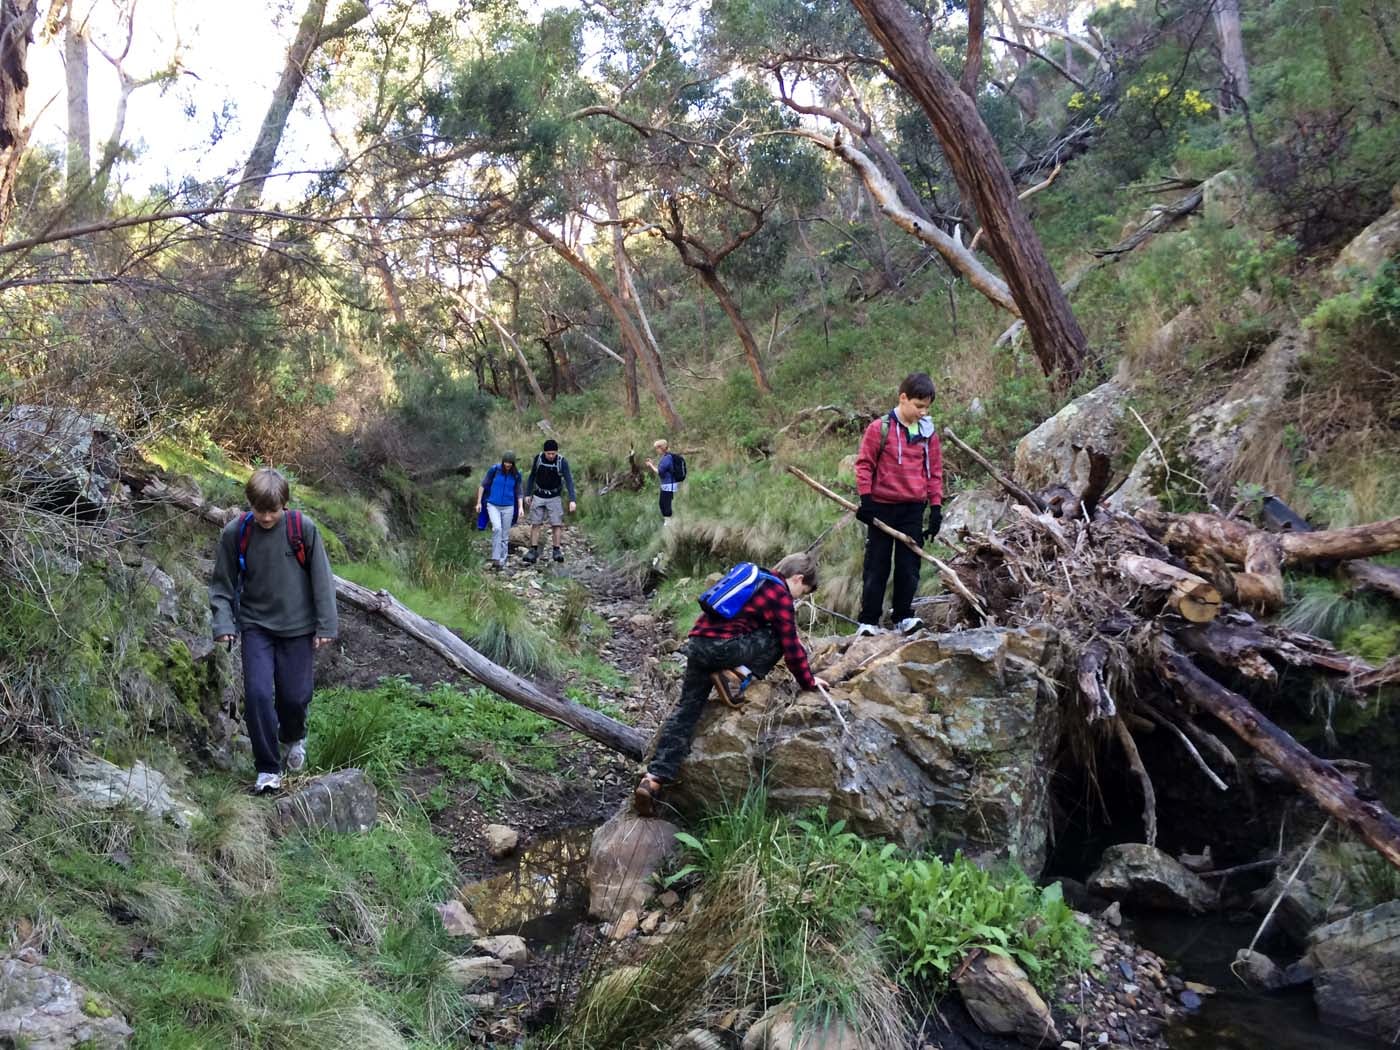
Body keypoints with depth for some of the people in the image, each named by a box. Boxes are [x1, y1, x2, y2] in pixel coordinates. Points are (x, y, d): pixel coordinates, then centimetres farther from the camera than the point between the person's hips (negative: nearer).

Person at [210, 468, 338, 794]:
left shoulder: (303, 527, -10)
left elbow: (321, 579, -4)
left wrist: (325, 625, -5)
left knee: (295, 695, 4)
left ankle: (294, 737, 39)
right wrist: (223, 624, -10)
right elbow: (222, 584, 3)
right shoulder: (235, 532, -7)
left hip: (297, 626, -1)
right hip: (256, 626, 1)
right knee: (257, 694, -9)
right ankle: (268, 769, 5)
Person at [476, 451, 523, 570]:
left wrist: (520, 507, -4)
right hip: (493, 505, -2)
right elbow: (483, 485, 2)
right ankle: (495, 559, -20)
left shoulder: (516, 475, -1)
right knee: (497, 528, -23)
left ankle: (502, 561, 15)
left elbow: (518, 493, 8)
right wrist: (479, 502, 2)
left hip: (508, 508, 2)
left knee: (505, 536, 5)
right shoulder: (494, 470, -7)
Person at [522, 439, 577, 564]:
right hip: (538, 496, 2)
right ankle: (534, 551, 3)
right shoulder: (538, 459, -8)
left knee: (557, 524, -5)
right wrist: (527, 494, 5)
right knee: (535, 524, 0)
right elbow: (532, 476, 6)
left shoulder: (562, 462, -15)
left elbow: (569, 481, -20)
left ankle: (557, 551, 1)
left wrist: (572, 500, -30)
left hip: (555, 497, -2)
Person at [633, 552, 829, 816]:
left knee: (687, 709, 6)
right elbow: (791, 645, -1)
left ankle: (655, 778, -5)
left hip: (698, 641, 8)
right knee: (778, 639, 9)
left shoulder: (757, 578, 26)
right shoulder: (781, 596, 0)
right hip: (725, 646, -8)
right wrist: (807, 681, 13)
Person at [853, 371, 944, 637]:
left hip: (914, 508, 3)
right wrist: (866, 499, -8)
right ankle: (868, 620, 8)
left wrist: (936, 506, 6)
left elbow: (934, 471, 10)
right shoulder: (880, 428, -7)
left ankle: (903, 616, 17)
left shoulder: (928, 432, 4)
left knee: (909, 565, 7)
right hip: (882, 507, -3)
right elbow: (864, 463, -4)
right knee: (876, 565, 3)